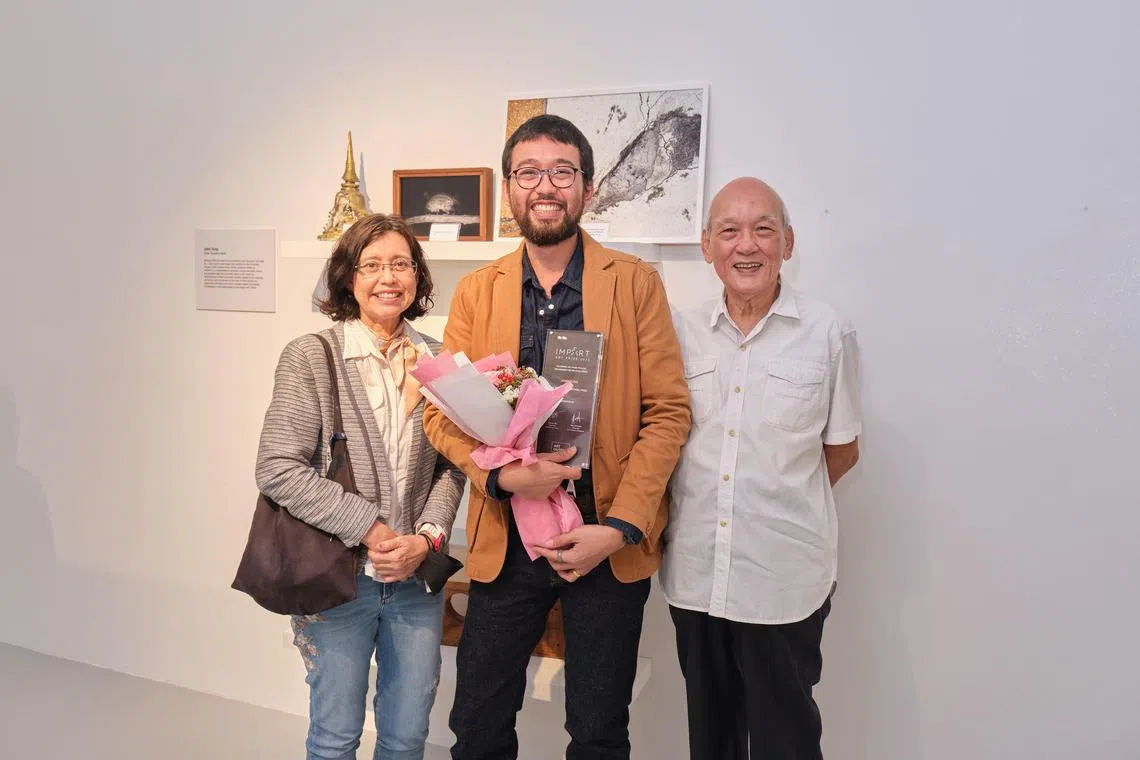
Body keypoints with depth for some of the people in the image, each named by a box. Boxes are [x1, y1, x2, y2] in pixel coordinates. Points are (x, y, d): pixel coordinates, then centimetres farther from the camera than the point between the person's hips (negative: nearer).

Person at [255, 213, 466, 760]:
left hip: (417, 576, 3)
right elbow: (278, 470, -13)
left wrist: (427, 537, -11)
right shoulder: (310, 356, -8)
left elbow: (450, 468, 5)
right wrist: (368, 528, -16)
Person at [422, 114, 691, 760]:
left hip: (611, 541, -1)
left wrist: (619, 527, -14)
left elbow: (669, 412, -5)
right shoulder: (477, 292, 5)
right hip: (506, 538, 2)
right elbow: (440, 411, 3)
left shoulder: (635, 283, -2)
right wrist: (504, 474, -16)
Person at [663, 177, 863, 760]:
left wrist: (780, 498, 2)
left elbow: (841, 451, 5)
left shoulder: (828, 333, -3)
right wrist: (700, 506, 0)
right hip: (694, 573, 3)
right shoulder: (680, 330, 3)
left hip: (783, 579, -2)